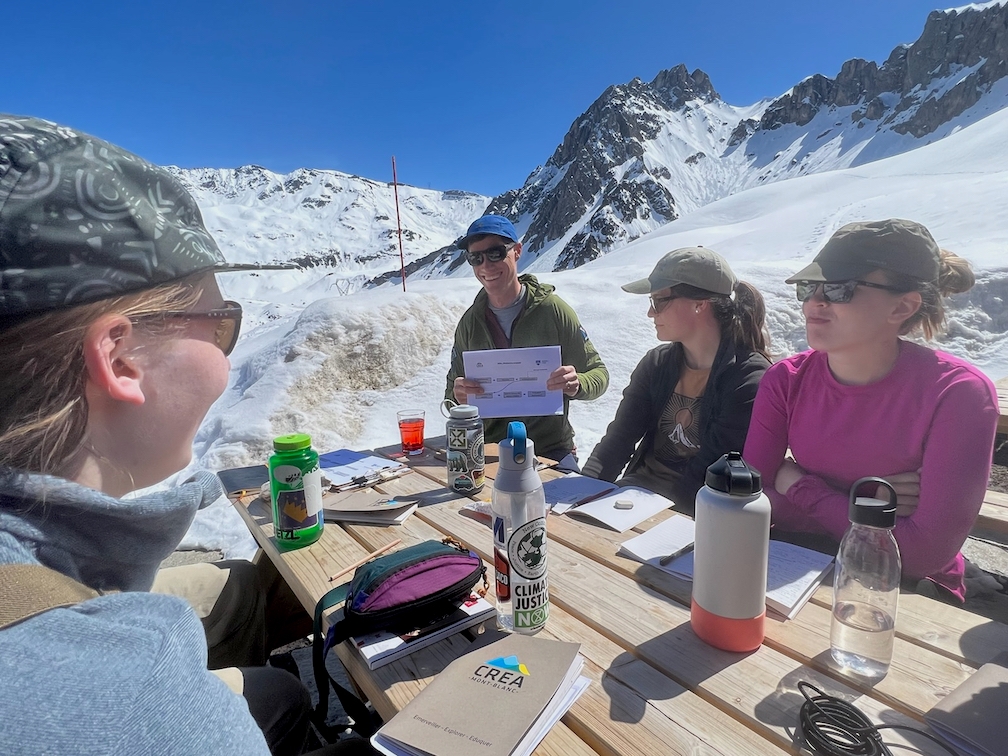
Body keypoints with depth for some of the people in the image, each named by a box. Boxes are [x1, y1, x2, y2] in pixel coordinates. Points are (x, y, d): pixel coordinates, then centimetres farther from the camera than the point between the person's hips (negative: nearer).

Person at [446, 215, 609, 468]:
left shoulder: (552, 309, -5)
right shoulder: (470, 323, 5)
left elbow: (599, 374, 0)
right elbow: (453, 396, 10)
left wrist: (576, 385, -24)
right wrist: (458, 397, -14)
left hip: (551, 450, -2)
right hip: (487, 451, 3)